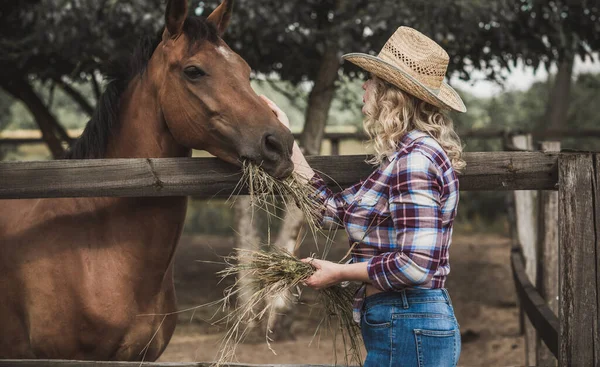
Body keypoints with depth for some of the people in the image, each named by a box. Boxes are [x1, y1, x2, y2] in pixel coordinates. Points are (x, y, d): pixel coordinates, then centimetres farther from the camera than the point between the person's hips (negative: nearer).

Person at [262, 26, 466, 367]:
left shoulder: (414, 159, -18)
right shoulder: (405, 154, 12)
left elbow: (416, 265, -25)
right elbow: (337, 208, 19)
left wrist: (339, 272, -13)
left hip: (408, 329, -10)